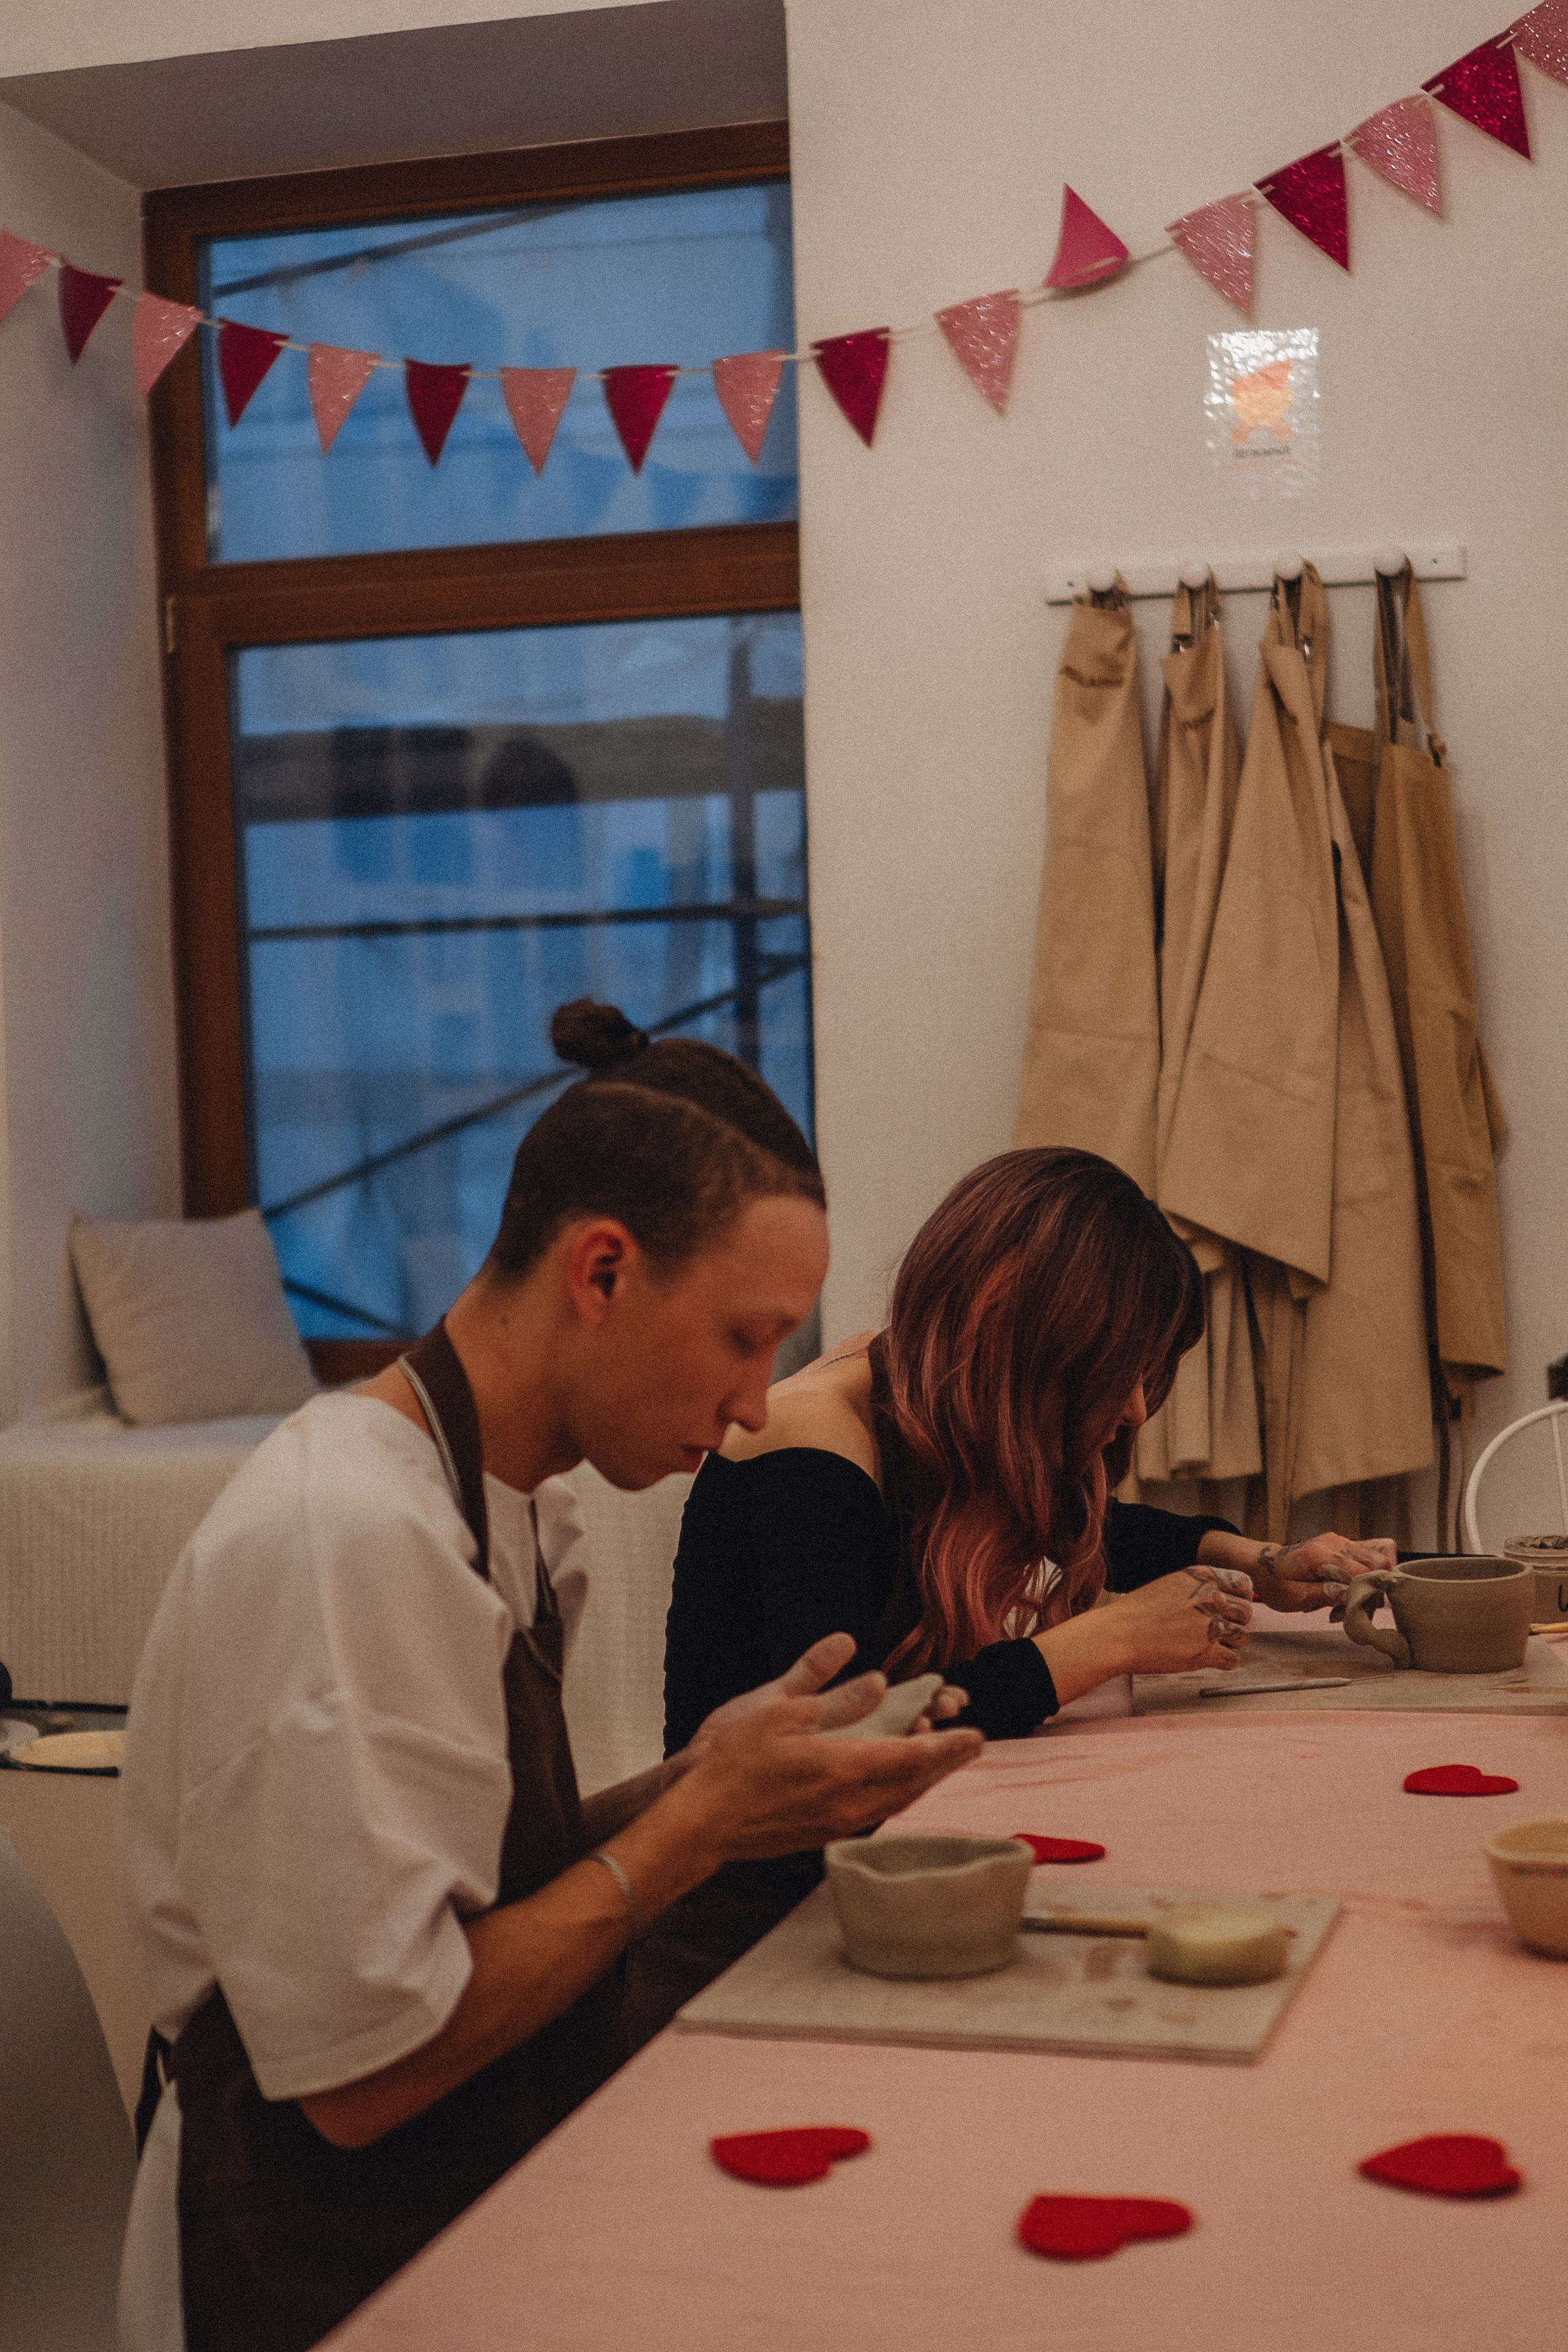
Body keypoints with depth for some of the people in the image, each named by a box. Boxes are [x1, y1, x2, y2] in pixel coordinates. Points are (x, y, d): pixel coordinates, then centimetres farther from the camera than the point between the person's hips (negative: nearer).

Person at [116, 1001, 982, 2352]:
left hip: (482, 2207, 8)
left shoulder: (512, 1506, 9)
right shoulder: (344, 1541, -21)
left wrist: (698, 1787, -4)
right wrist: (695, 1824, -16)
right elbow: (362, 2068, -21)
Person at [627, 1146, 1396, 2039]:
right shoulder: (811, 1461, -20)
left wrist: (1258, 1564, 11)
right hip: (743, 1925, -8)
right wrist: (1104, 1640, -24)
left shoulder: (942, 1418, 5)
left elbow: (1081, 1530, 29)